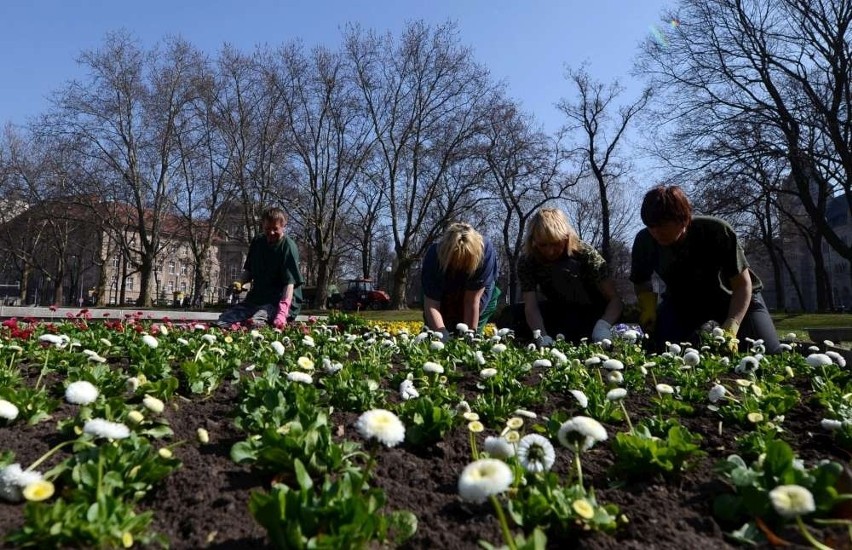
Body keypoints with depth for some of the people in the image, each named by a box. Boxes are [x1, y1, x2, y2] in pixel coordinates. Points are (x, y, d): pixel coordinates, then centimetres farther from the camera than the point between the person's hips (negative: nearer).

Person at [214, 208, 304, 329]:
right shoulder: (257, 242, 8)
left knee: (255, 323, -35)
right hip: (257, 298, 7)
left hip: (281, 301, -7)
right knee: (222, 322, -10)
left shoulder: (288, 247, -14)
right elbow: (249, 271, 19)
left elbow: (290, 282, -23)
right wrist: (239, 282, -4)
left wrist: (282, 312, -36)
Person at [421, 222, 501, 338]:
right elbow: (431, 304, -36)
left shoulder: (485, 250, -35)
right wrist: (442, 334, -49)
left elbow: (472, 301, -33)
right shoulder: (434, 256, -33)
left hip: (479, 295, 0)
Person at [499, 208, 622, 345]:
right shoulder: (526, 261, -18)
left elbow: (614, 299, -26)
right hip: (562, 312, 4)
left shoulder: (585, 254, -25)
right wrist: (542, 337, -46)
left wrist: (603, 326, -46)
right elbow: (531, 306, -27)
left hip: (592, 314, -4)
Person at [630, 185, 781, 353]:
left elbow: (742, 285, -25)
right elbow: (641, 281, -4)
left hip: (732, 298, -1)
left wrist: (730, 330, -38)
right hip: (683, 302, 2)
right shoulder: (645, 241, -24)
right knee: (658, 346, -17)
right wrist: (648, 308, -24)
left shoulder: (717, 231, -32)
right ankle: (695, 339, 12)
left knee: (768, 352, -14)